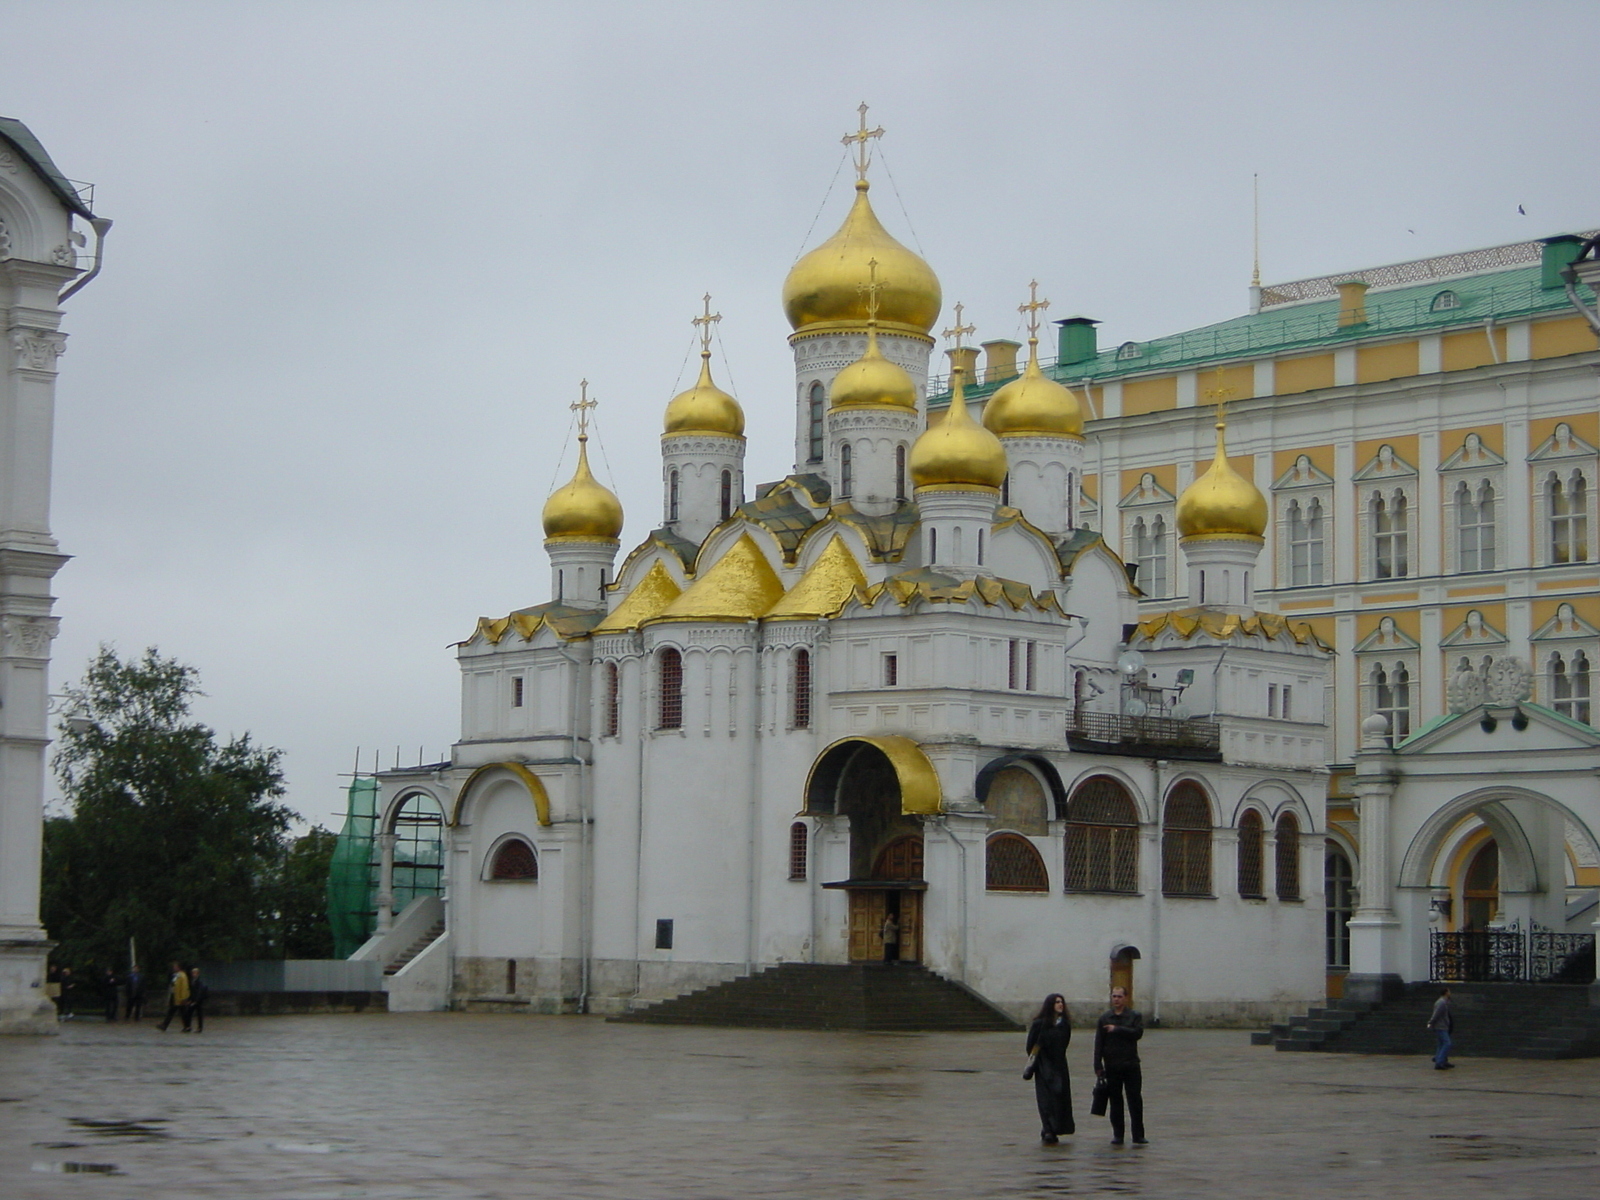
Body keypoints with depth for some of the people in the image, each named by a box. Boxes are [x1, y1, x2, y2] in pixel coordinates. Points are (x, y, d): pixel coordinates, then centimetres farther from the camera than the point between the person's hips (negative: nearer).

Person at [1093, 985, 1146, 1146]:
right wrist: (1098, 1066, -2)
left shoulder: (1135, 1016, 3)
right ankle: (1117, 1135, 10)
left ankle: (1138, 1135, 2)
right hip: (1112, 1066, 1)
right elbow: (1099, 1043, 3)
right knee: (1115, 1101, 4)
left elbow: (1138, 1032, -15)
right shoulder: (1104, 1018, 6)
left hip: (1131, 1065, -1)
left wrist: (1117, 1029, -16)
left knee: (1135, 1100, -3)